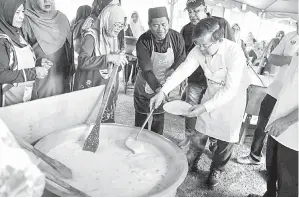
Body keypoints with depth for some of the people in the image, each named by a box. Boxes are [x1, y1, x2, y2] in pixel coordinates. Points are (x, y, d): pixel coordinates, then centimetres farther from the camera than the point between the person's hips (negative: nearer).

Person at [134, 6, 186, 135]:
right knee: (141, 117, 10)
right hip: (145, 85, -2)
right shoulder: (143, 41, -24)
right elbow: (146, 69, -30)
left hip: (164, 84, 2)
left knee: (159, 116, 16)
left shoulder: (177, 38, -16)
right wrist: (157, 88, -43)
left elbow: (181, 58, -3)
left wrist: (174, 69, -24)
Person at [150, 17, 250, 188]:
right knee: (200, 133, 9)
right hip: (212, 92, 4)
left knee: (226, 137, 6)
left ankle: (217, 169, 32)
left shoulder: (234, 52, -33)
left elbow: (231, 89, -35)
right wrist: (163, 92, -37)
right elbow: (182, 70, -25)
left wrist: (205, 107, -43)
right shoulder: (199, 50, -18)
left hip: (234, 95, -4)